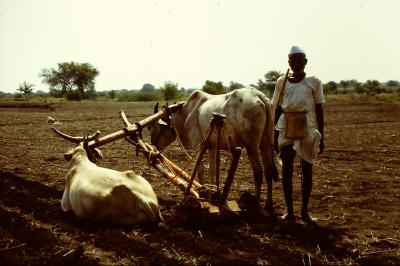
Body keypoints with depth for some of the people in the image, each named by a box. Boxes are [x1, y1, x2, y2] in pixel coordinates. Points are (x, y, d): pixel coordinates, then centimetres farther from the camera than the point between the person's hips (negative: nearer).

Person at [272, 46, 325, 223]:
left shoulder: (313, 82, 1)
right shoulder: (282, 82, 4)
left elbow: (319, 111, 3)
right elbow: (277, 110, 8)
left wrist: (321, 136, 0)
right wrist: (275, 136, 6)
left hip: (307, 130, -1)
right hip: (286, 130, 1)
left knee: (307, 170, 4)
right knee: (286, 170, 3)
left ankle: (305, 211, 15)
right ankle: (289, 211, 12)